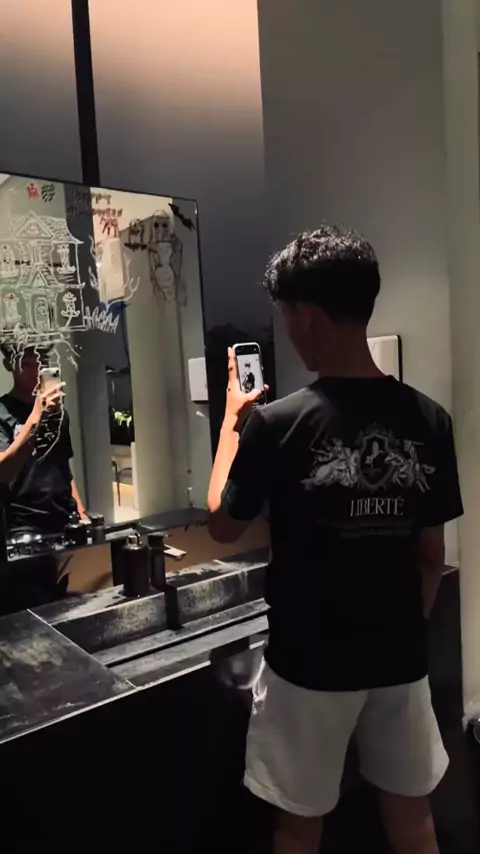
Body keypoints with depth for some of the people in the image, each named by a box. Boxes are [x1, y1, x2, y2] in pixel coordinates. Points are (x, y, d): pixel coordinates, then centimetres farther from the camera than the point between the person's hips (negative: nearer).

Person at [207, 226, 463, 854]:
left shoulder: (278, 423, -20)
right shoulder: (430, 420, -8)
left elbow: (222, 526, -4)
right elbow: (432, 555, 1)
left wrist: (233, 418, 4)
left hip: (310, 663, -3)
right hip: (401, 657, 4)